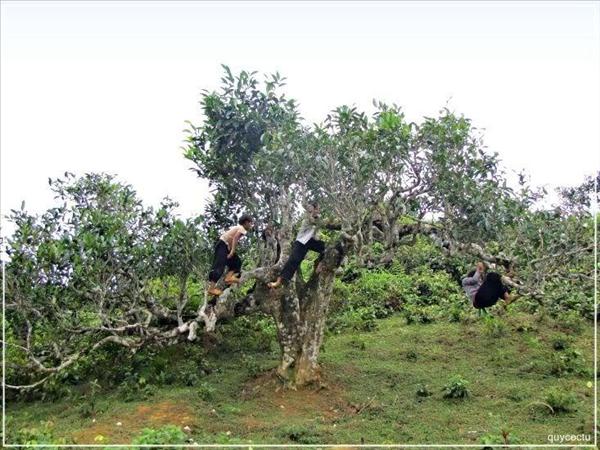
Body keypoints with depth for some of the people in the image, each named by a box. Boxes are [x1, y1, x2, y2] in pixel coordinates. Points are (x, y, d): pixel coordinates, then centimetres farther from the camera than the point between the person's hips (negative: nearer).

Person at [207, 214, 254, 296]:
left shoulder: (238, 227, 22)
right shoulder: (242, 229, -4)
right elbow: (235, 238, -19)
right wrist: (232, 251, -23)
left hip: (224, 245, 10)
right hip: (223, 245, -10)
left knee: (236, 261, 13)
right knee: (219, 266, -14)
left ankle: (228, 277, -1)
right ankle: (212, 288, -17)